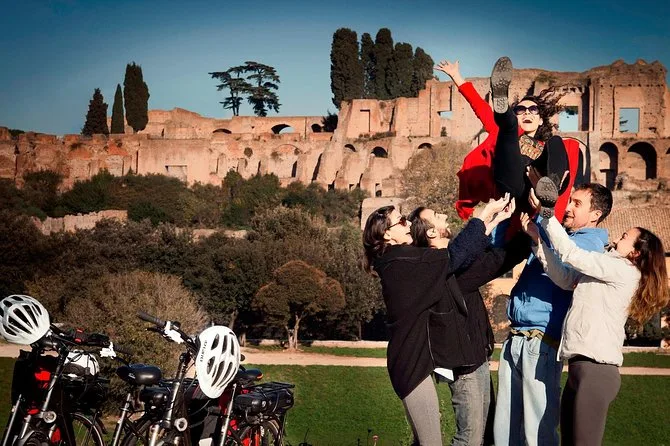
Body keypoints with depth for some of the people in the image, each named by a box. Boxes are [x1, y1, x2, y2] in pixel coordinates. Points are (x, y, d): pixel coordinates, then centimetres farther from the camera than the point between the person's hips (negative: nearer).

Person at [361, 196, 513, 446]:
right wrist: (487, 213, -8)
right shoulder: (399, 262, -14)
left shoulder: (403, 263, 14)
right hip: (414, 362, -10)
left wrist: (494, 222, 12)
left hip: (415, 360, 10)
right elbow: (454, 256, -15)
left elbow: (456, 258, 13)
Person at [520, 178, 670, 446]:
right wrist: (536, 238, 8)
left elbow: (572, 255, -9)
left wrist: (546, 213, -2)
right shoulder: (604, 274, 22)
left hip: (596, 369, -9)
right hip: (582, 367, 9)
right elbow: (564, 278, 14)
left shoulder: (624, 271, -5)